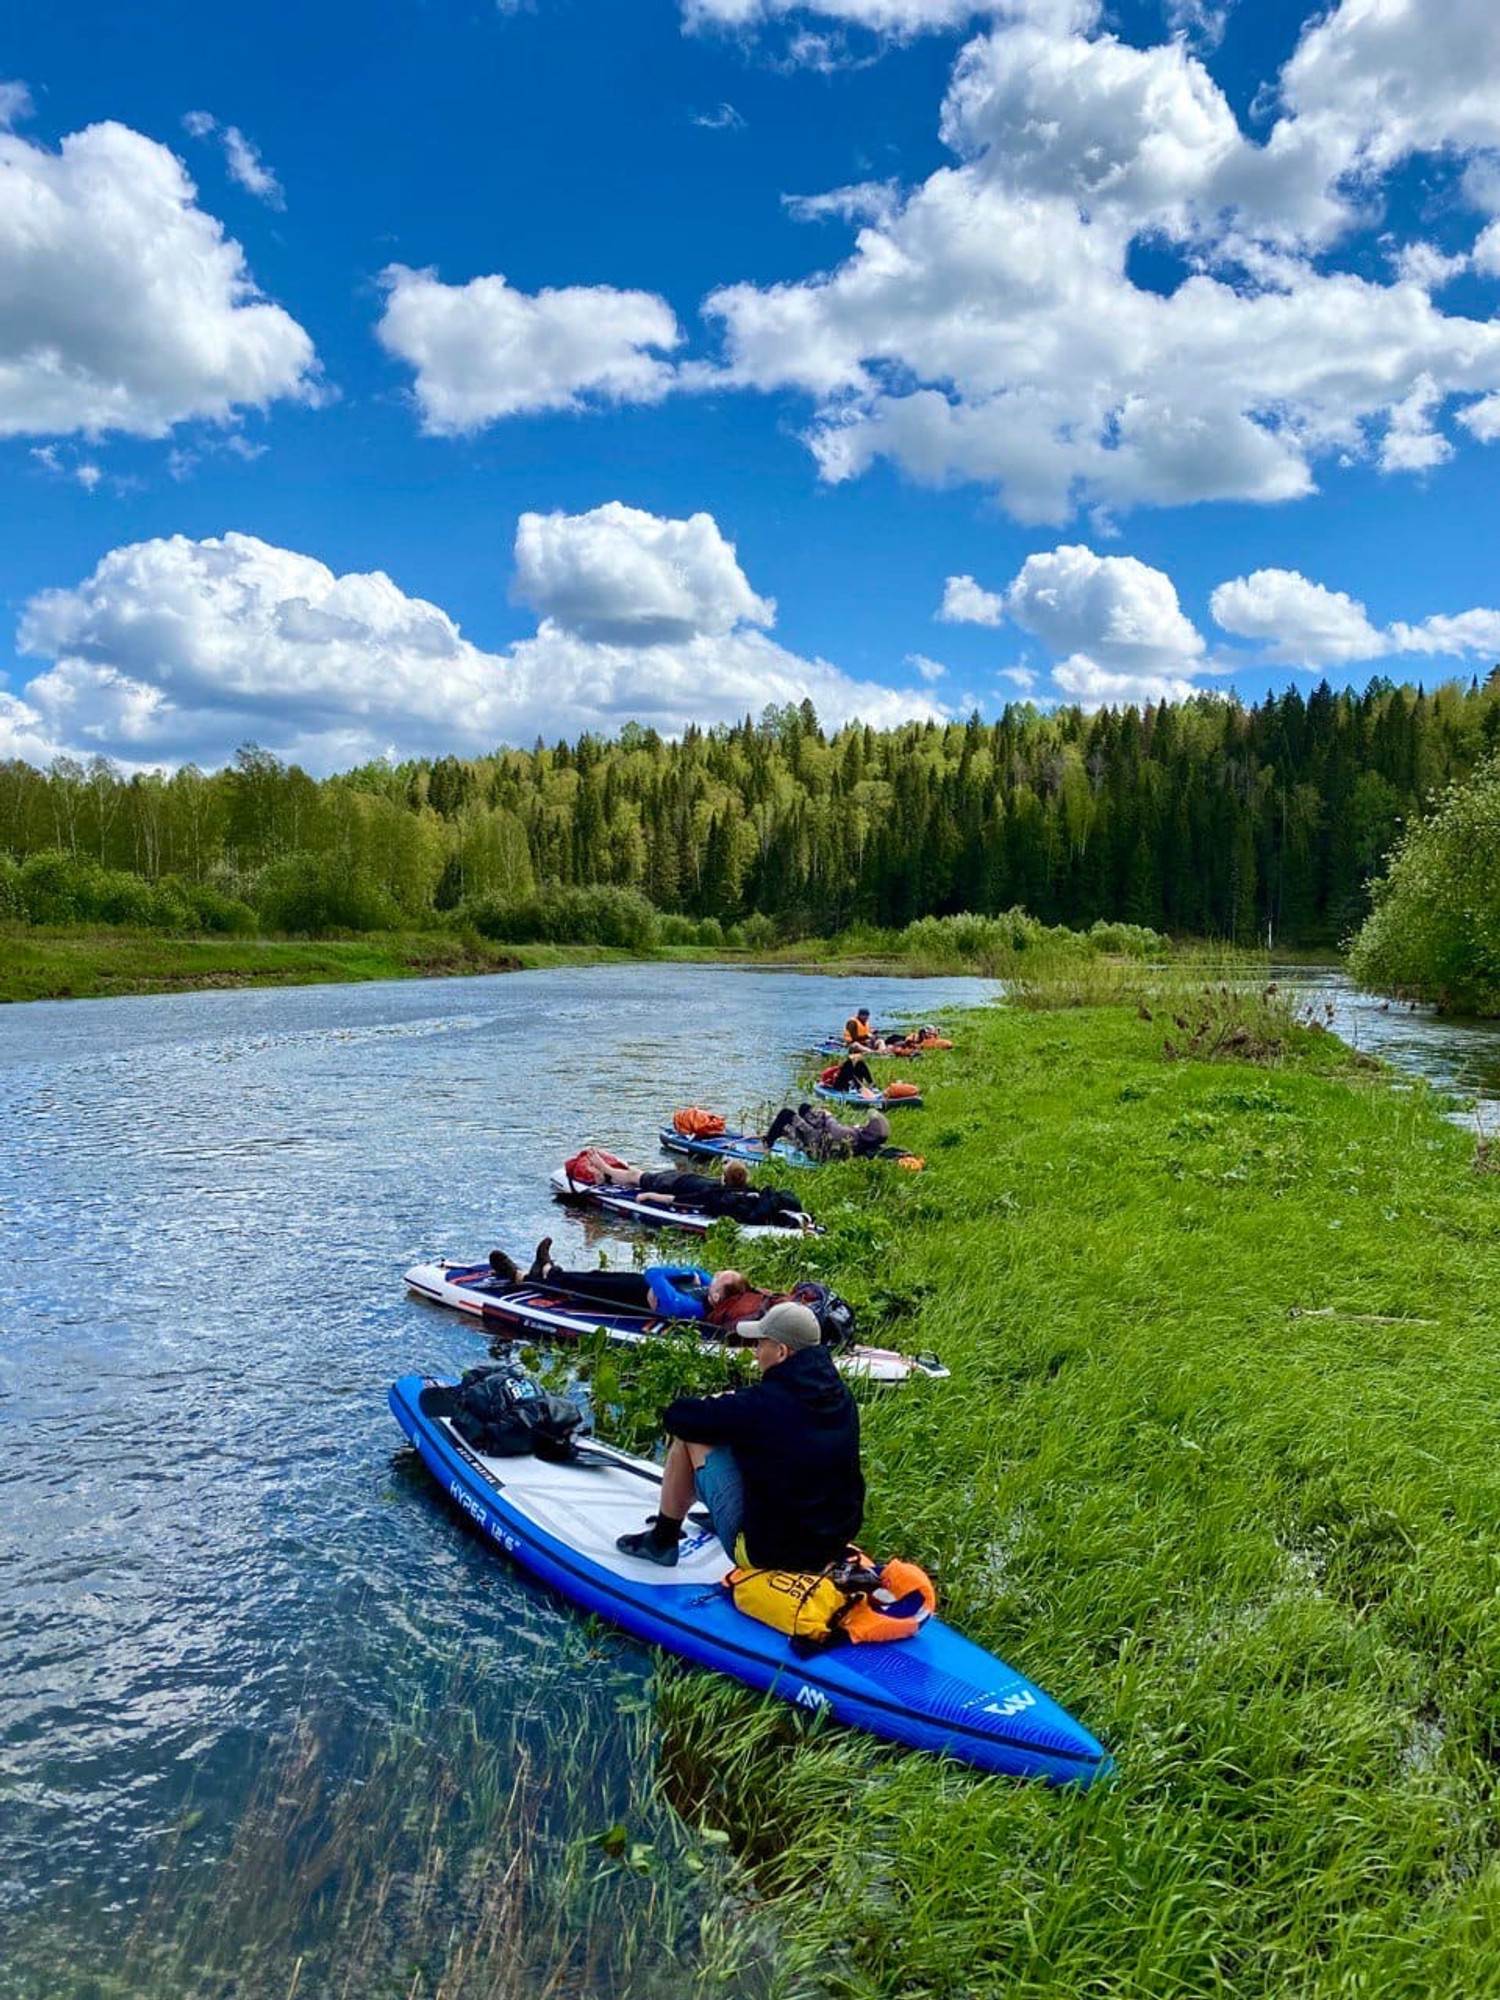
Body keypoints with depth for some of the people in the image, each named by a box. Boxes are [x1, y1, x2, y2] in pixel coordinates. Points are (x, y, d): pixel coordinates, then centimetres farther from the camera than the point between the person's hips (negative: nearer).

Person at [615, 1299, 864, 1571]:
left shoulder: (759, 1404, -22)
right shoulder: (841, 1394, -2)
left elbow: (675, 1417, -12)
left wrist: (712, 1406, 8)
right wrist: (731, 1404, 11)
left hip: (765, 1551, -7)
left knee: (689, 1437, 2)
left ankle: (662, 1540, 20)